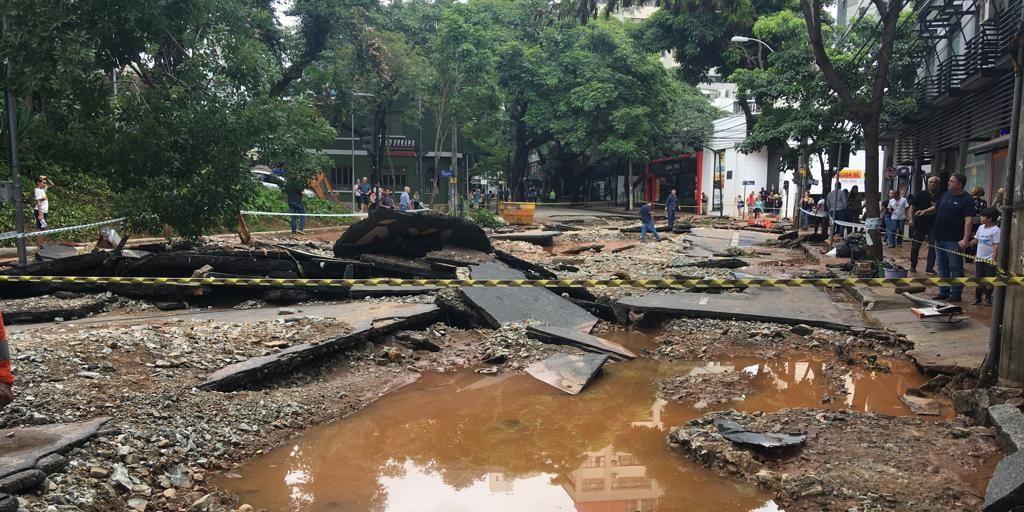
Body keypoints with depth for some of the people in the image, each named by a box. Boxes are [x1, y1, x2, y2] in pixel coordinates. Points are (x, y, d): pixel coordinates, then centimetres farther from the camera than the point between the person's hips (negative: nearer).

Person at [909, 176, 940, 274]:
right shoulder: (920, 194, -1)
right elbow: (912, 206, -2)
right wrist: (911, 218, -11)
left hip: (933, 225, 1)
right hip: (919, 224, 0)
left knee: (933, 247, 0)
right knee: (915, 246, 7)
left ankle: (929, 268, 8)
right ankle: (913, 266, 22)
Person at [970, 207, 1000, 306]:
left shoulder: (996, 230, -12)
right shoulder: (981, 227, 8)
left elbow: (996, 245, -14)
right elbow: (976, 240, 16)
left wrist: (994, 259, -17)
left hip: (989, 260, -6)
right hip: (979, 258, 6)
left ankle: (988, 299, 12)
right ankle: (977, 298, 18)